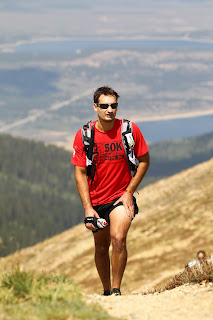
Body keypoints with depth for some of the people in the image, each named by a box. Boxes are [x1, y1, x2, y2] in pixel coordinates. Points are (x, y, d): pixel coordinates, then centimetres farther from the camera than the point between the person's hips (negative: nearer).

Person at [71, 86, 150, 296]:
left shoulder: (129, 130, -9)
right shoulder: (84, 135, -9)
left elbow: (144, 161, 3)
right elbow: (80, 173, -5)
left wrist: (129, 192, -6)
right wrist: (88, 208, -12)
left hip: (121, 197, -2)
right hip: (96, 200, 2)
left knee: (118, 238, -22)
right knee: (101, 247, 10)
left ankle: (116, 290, -12)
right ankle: (106, 292, 29)